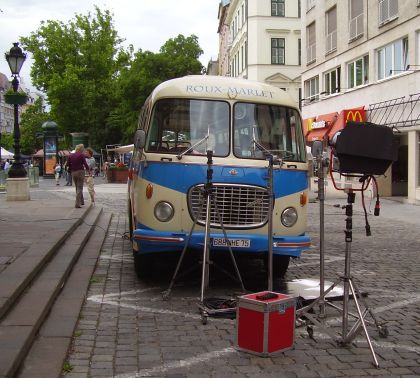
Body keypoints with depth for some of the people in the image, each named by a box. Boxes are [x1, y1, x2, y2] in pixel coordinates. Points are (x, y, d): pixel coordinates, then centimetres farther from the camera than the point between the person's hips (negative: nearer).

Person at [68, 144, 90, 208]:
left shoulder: (70, 156, 7)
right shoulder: (81, 155, -8)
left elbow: (69, 165, 9)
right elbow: (85, 164, -10)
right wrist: (88, 169, 6)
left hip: (73, 173, 5)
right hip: (80, 172, -5)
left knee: (77, 188, 19)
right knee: (80, 188, -3)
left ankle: (81, 201, 29)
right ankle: (77, 203, -11)